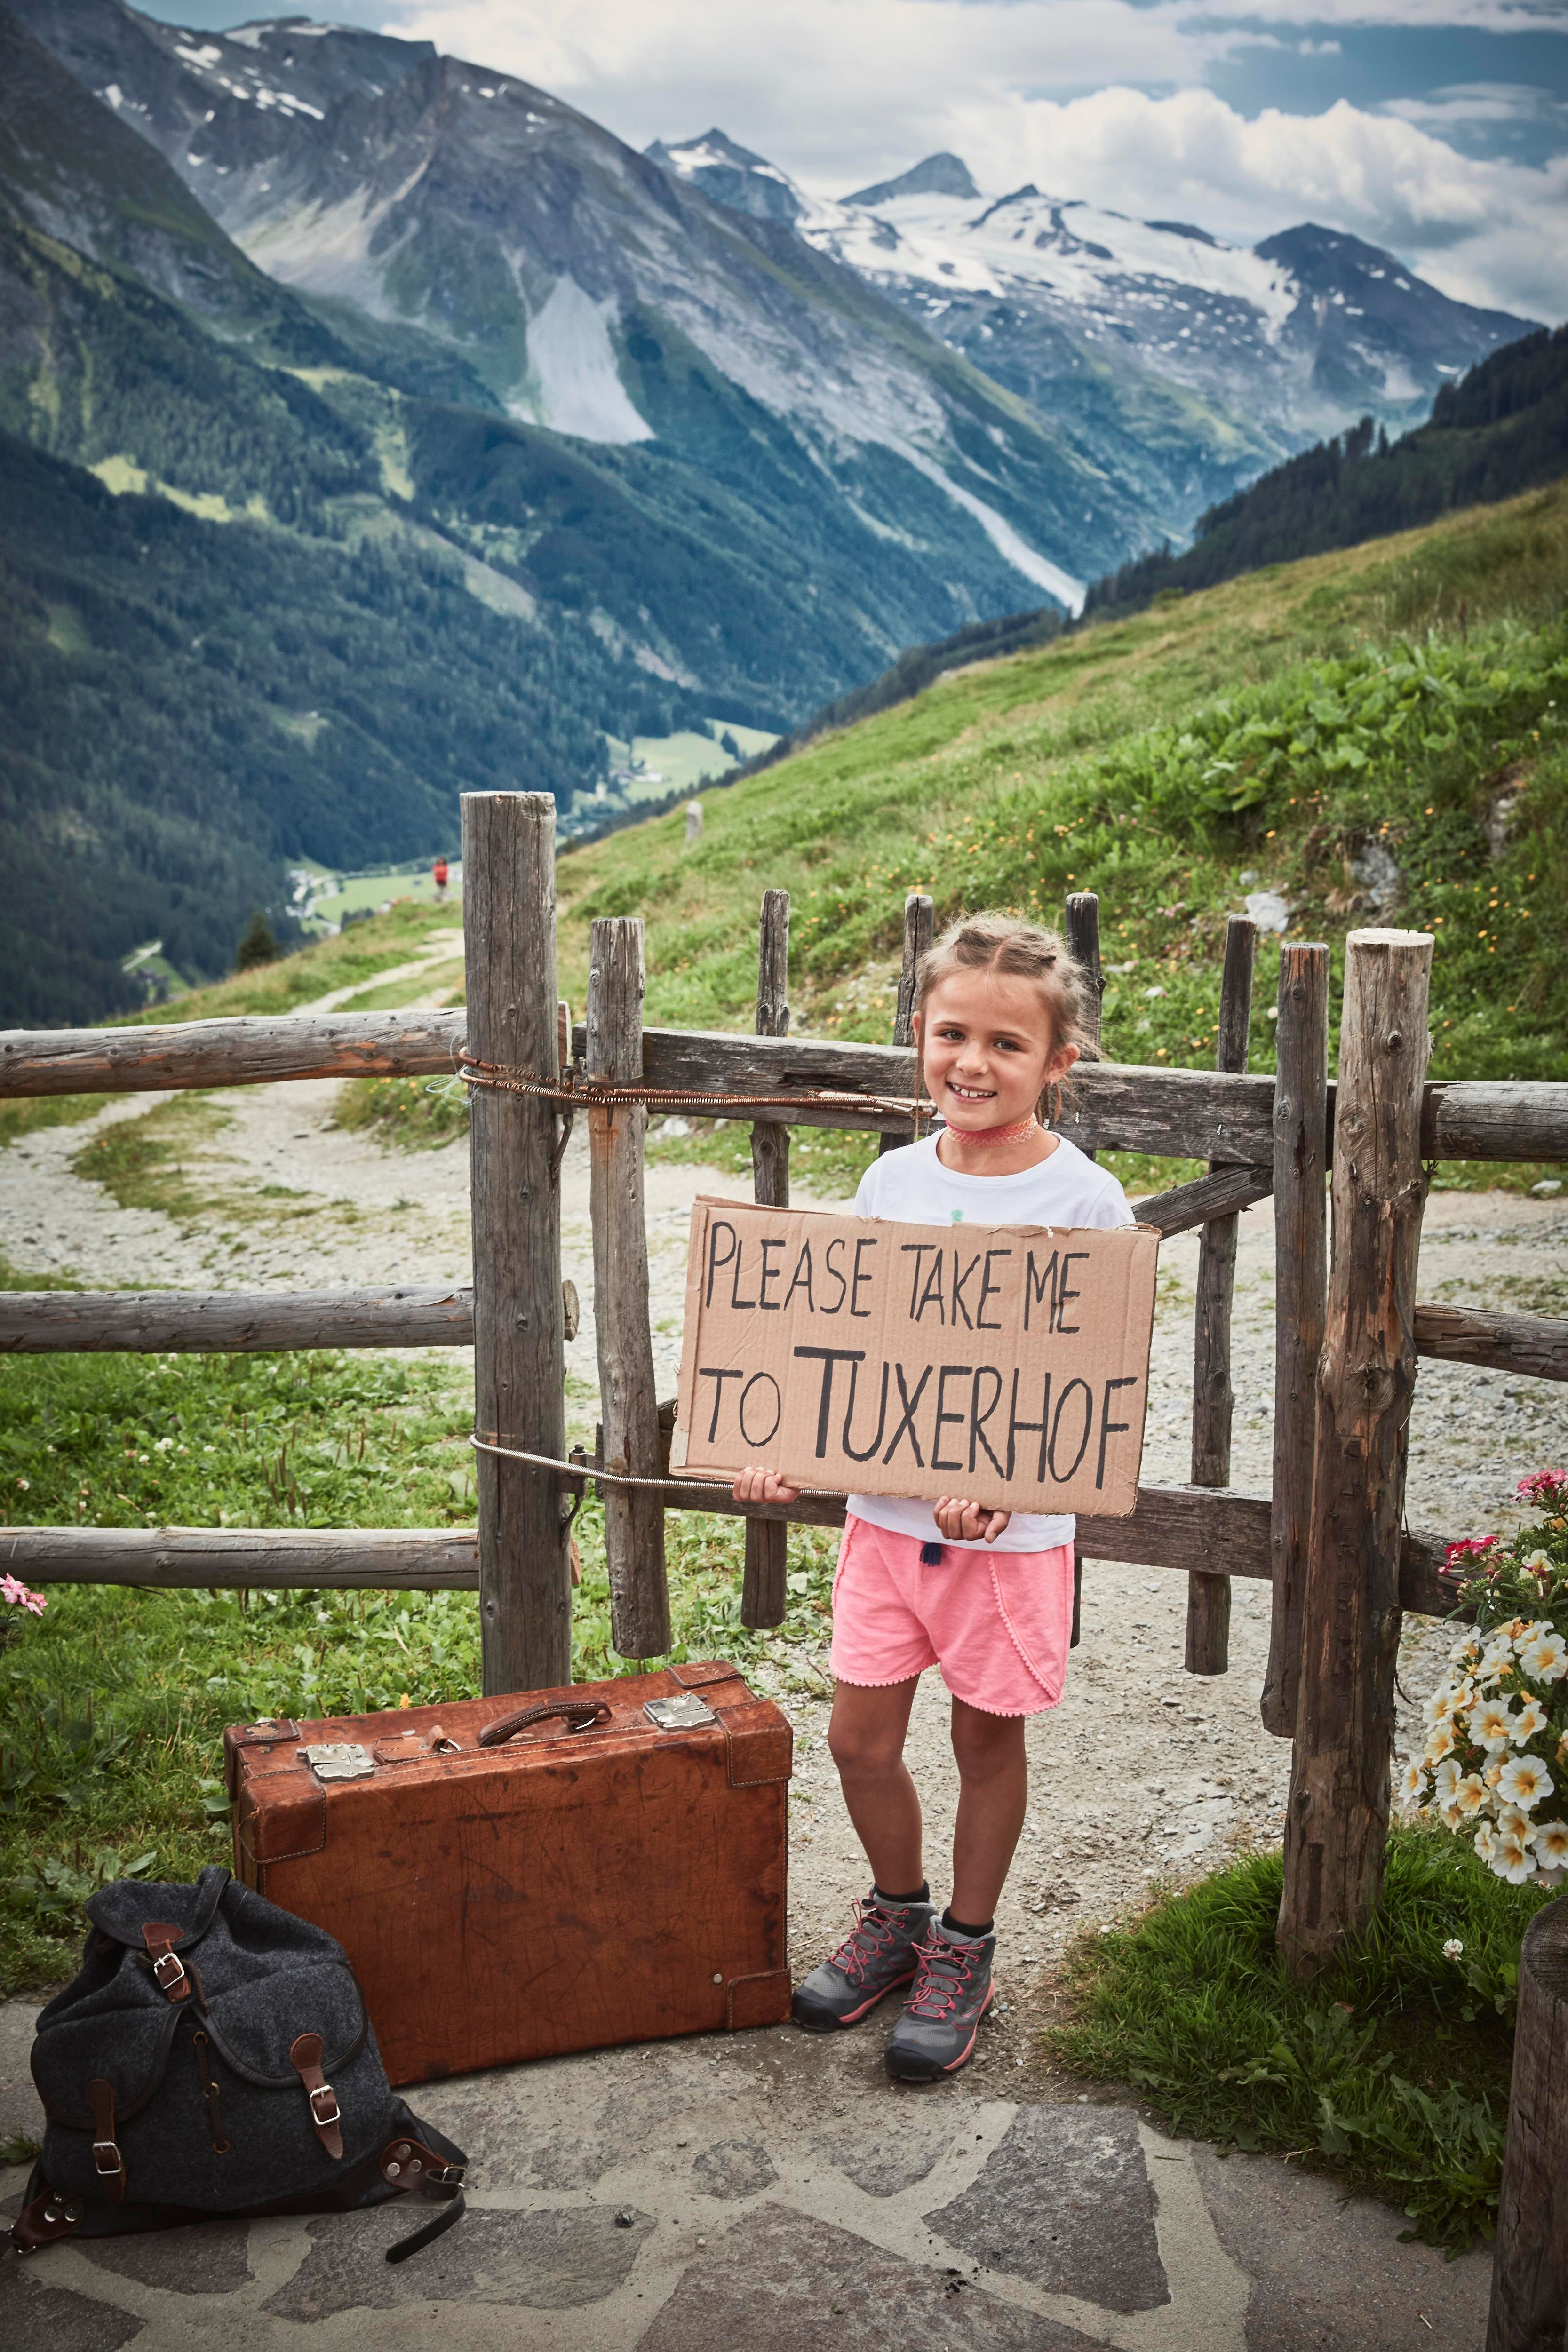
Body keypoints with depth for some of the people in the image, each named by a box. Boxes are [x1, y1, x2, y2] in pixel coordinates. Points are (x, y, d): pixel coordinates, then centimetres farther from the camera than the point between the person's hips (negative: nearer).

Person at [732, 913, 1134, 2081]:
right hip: (884, 1508, 4)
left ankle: (966, 1947, 32)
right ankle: (897, 1913, 36)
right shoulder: (893, 1180, 2)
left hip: (1012, 1528, -4)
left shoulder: (1084, 1201, -11)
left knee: (988, 1737, 11)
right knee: (860, 1735, 9)